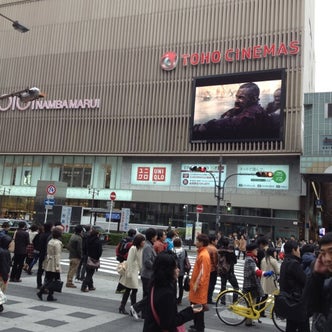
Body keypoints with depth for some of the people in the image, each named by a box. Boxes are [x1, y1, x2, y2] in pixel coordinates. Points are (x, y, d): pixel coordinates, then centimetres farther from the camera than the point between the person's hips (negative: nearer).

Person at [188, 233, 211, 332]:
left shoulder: (204, 255, -20)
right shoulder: (201, 253, 10)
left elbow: (202, 272, -22)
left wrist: (196, 284, -19)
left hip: (199, 286, -9)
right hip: (196, 284, 9)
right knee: (195, 306, 16)